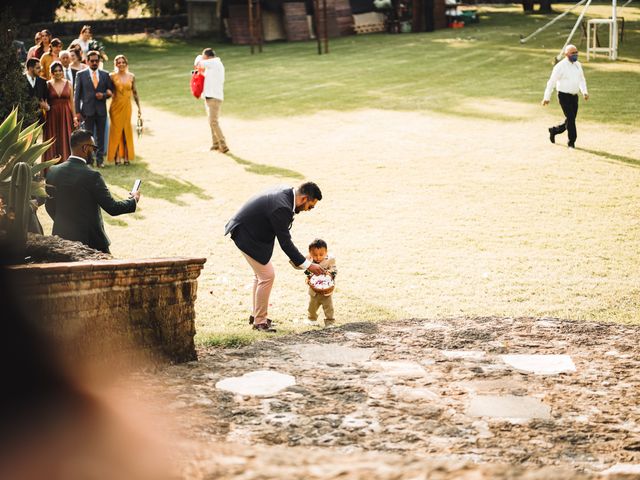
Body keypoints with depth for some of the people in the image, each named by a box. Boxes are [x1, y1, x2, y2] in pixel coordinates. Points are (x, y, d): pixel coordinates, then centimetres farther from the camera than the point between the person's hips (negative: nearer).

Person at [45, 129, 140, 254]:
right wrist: (134, 200, 5)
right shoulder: (92, 176, -17)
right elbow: (112, 208, -13)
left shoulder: (53, 171, -1)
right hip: (90, 238, -5)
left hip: (62, 235, 5)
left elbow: (49, 207, 8)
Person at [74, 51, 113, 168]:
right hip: (88, 110, -2)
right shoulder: (81, 75, 2)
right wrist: (77, 112, -5)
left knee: (101, 136, 4)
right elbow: (77, 94, 1)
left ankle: (100, 159, 9)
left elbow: (110, 91, 13)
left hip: (101, 110, 2)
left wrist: (104, 95, -10)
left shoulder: (105, 75, 8)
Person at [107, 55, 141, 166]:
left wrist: (139, 107, 12)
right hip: (116, 106, -2)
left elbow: (134, 92, 11)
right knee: (116, 130, -2)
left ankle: (126, 157, 10)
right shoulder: (112, 76, -3)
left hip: (127, 106, 2)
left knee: (127, 131, 4)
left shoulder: (131, 77, 5)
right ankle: (117, 157, 1)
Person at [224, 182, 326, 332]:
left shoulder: (286, 192, -2)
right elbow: (285, 243, -27)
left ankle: (256, 314, 31)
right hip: (247, 235, -10)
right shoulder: (281, 208, -31)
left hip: (247, 229, 10)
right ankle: (260, 321, 2)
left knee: (261, 274, 19)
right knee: (267, 276, -7)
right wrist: (307, 265, -23)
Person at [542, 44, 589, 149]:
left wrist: (584, 92, 1)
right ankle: (572, 142, 0)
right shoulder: (560, 66, -13)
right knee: (570, 118, -12)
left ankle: (554, 130, 34)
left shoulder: (578, 65, 7)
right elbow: (551, 82, -9)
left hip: (574, 96, 7)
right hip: (564, 96, -7)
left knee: (571, 119, 10)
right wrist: (546, 98, -9)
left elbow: (581, 80, 17)